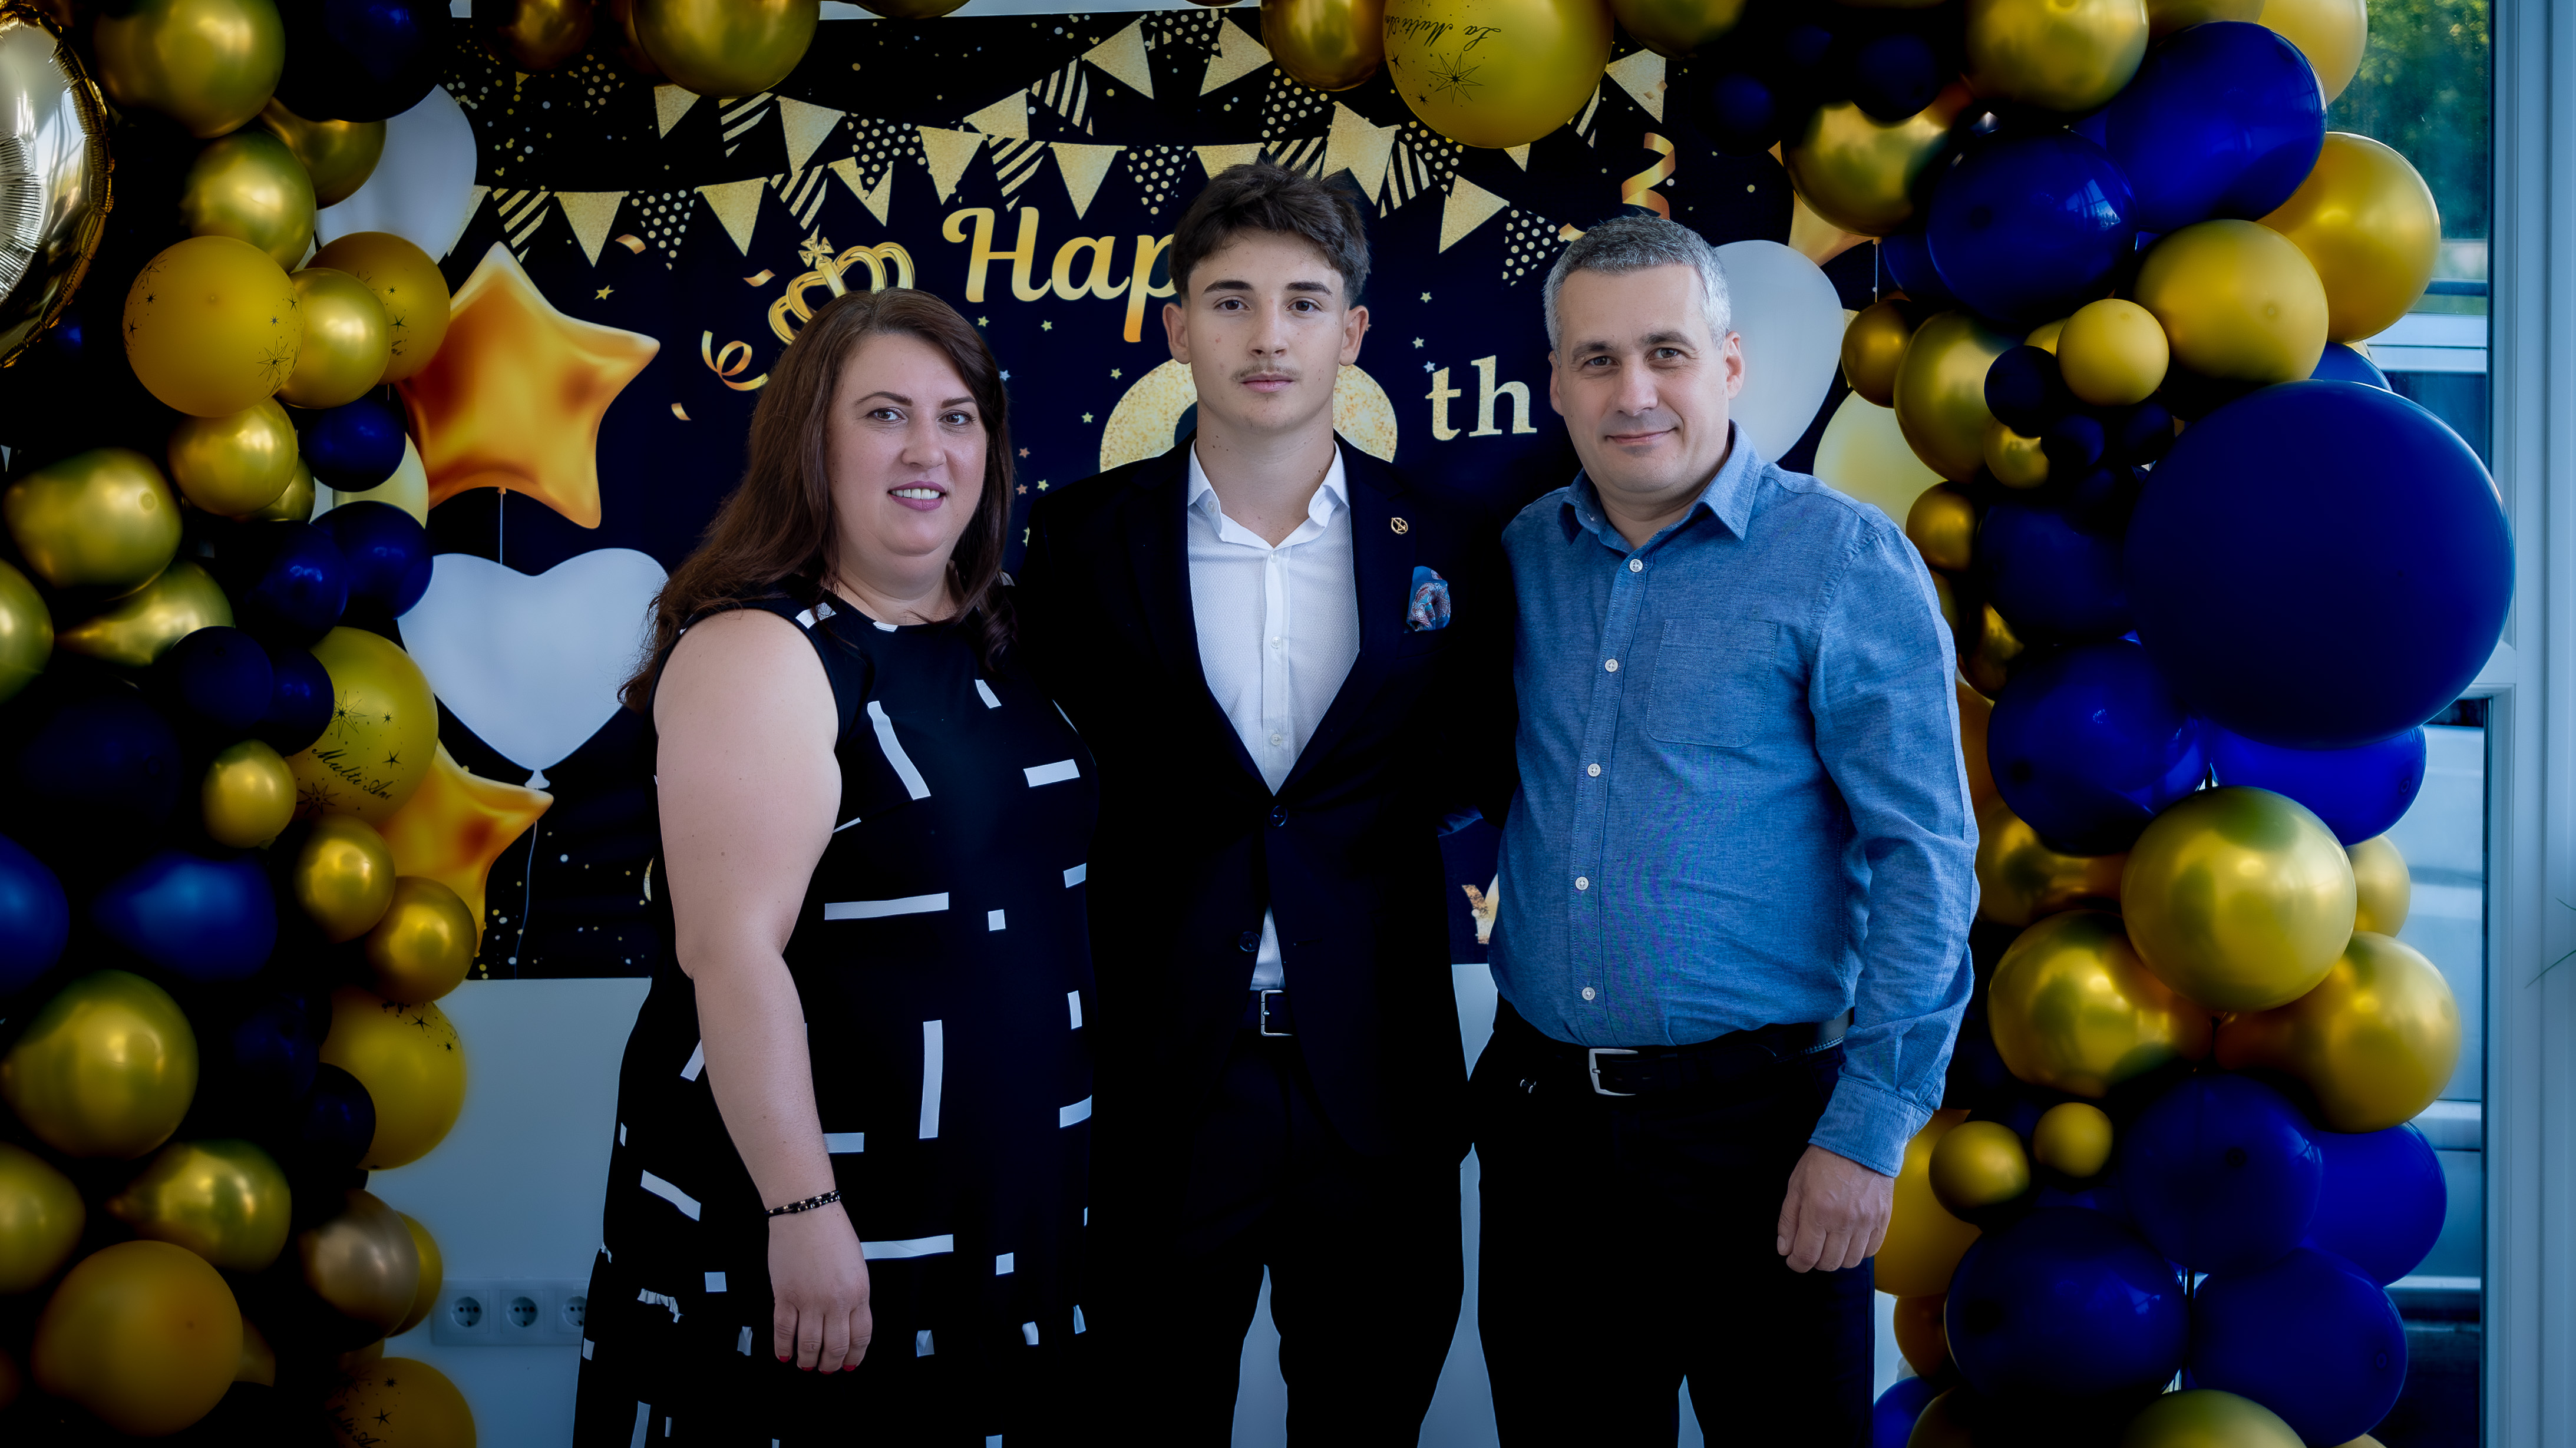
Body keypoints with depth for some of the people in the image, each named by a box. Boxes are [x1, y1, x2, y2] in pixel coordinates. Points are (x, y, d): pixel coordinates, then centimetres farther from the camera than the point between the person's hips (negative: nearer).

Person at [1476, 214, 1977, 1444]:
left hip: (1757, 1113, -4)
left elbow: (1925, 858, -10)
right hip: (1541, 1108, 4)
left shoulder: (1846, 561, -7)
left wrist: (1867, 1132, -13)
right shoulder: (1521, 556, 6)